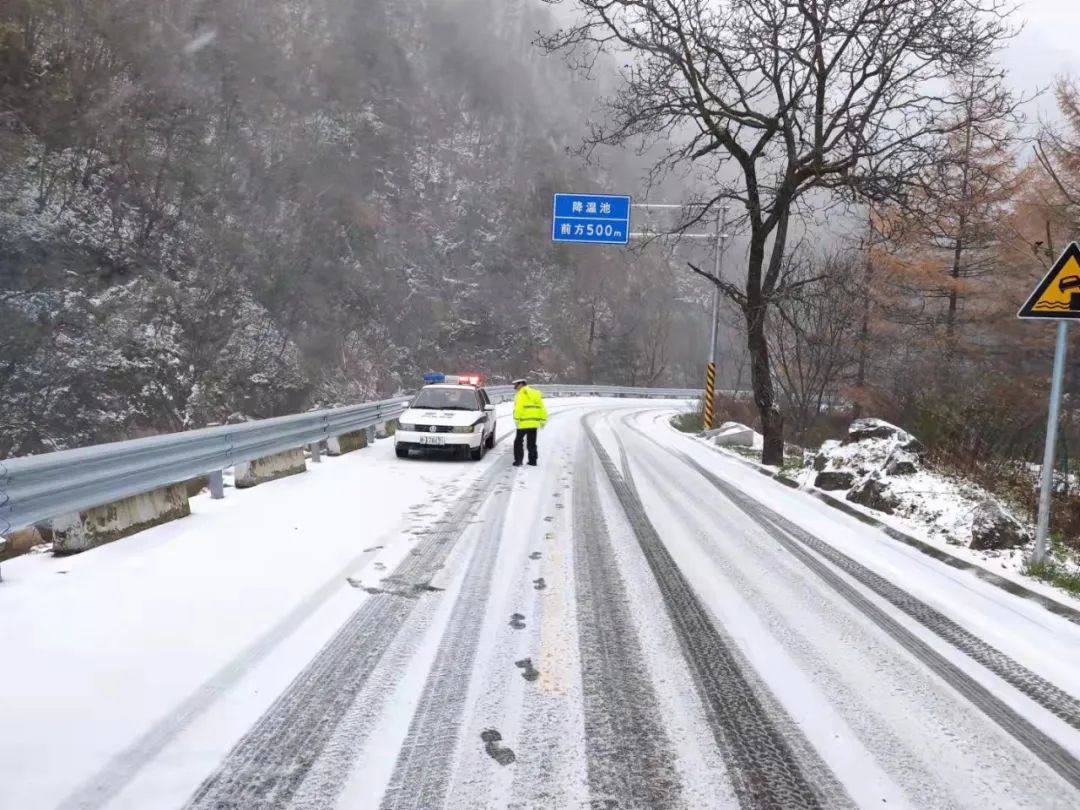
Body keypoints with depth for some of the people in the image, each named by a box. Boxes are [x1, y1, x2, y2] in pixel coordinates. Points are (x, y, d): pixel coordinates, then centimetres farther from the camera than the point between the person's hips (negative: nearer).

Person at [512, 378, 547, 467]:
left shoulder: (521, 394, -5)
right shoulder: (536, 393, 17)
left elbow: (518, 408, -18)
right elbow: (542, 408, 14)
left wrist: (516, 419, -15)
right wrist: (543, 420, 18)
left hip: (524, 423, -6)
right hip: (534, 423, 6)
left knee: (518, 442, 5)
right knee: (532, 443, 14)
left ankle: (518, 460, 1)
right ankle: (533, 461, 14)